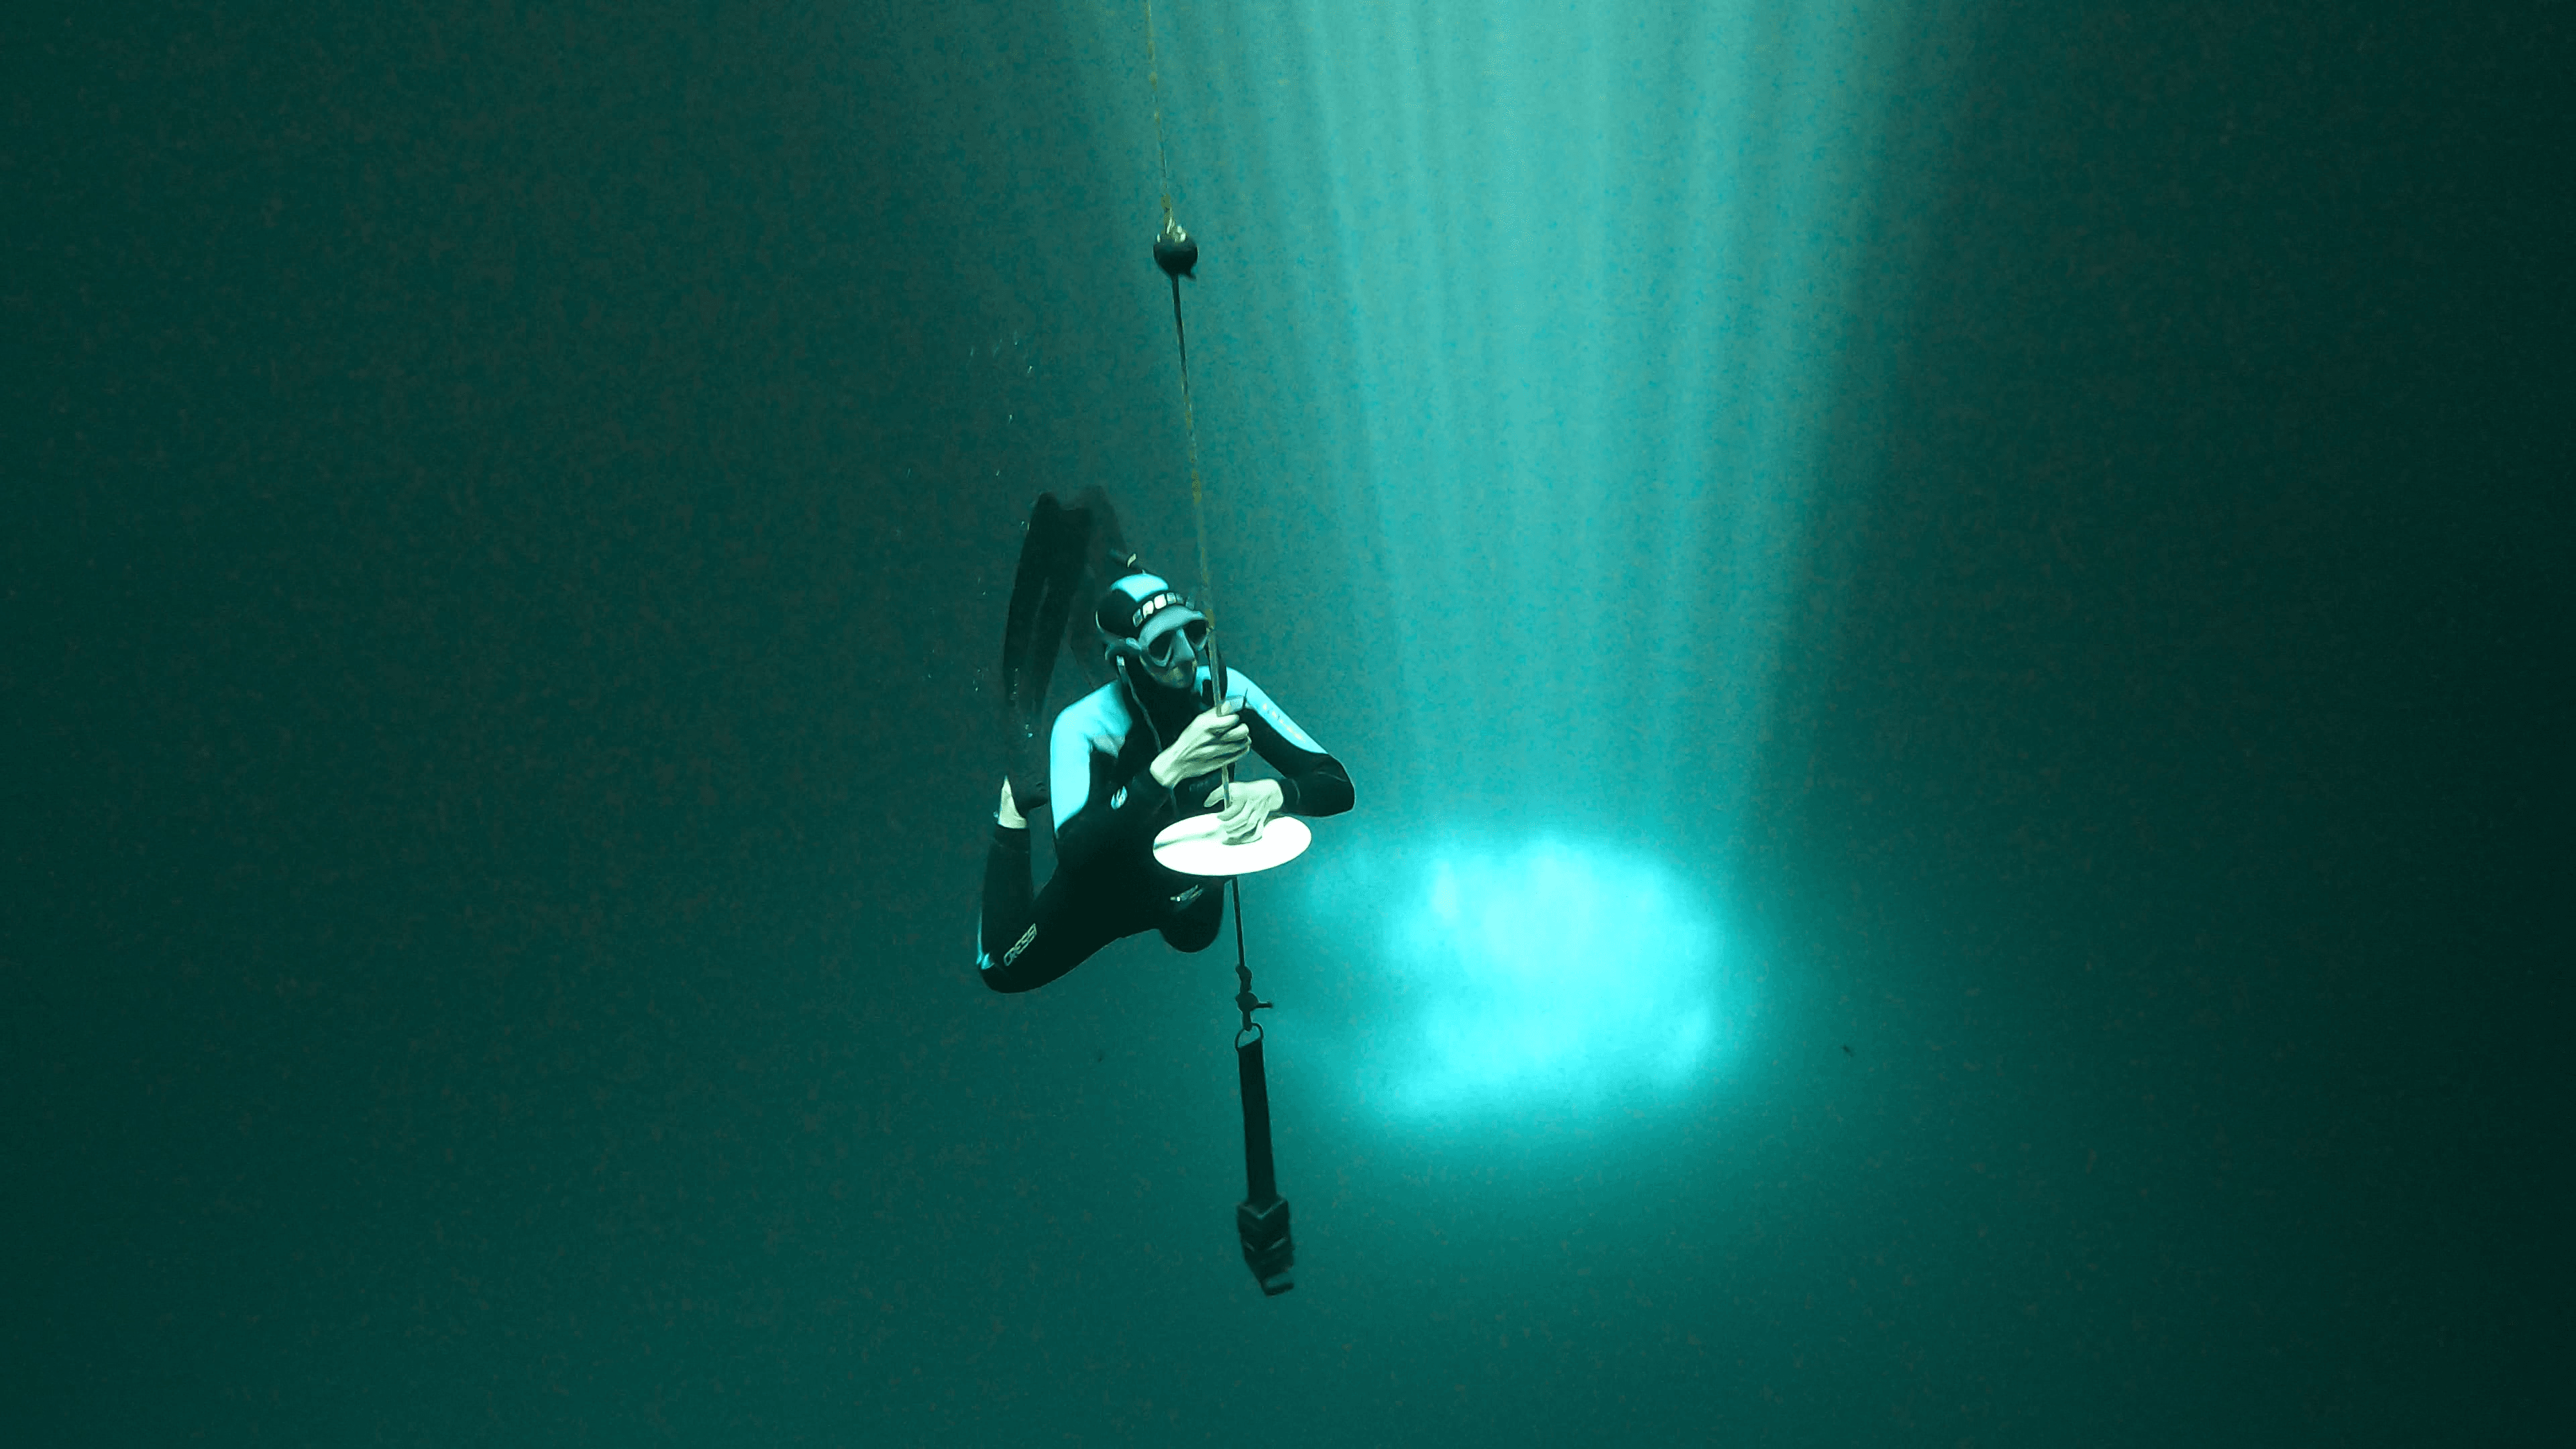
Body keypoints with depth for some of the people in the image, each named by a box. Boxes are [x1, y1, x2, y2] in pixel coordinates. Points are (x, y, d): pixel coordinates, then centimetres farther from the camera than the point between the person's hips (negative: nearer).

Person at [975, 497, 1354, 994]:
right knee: (1002, 968, 4)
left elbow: (1337, 785, -25)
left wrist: (1272, 792, -49)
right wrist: (1170, 767, -58)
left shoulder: (1223, 691, -26)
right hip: (1107, 885, -3)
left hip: (1189, 890, 3)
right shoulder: (1084, 726, -35)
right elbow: (1074, 851, -50)